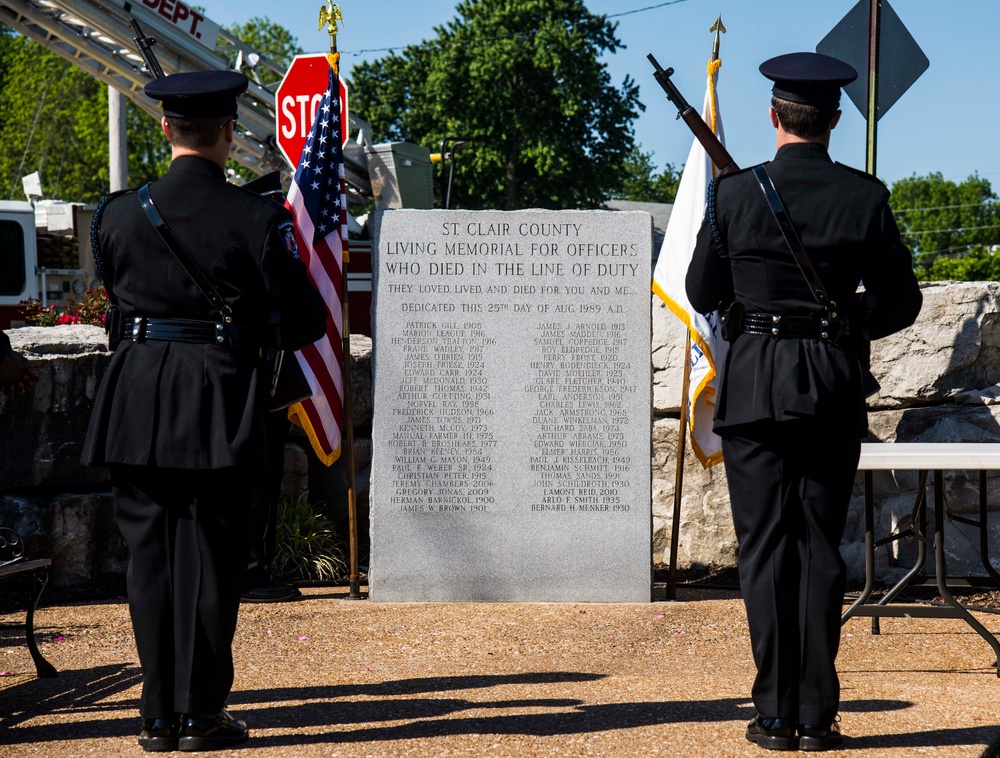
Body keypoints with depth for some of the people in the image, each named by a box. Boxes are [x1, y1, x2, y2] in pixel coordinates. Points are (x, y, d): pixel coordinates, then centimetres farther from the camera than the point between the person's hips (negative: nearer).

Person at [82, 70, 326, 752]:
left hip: (138, 403, 3)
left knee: (149, 551, 9)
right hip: (221, 405, -3)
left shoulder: (119, 213, 0)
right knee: (210, 554, 5)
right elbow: (306, 321, -4)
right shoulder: (256, 218, -9)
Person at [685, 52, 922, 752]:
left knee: (765, 547, 4)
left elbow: (703, 293, 3)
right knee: (821, 547, 8)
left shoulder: (735, 193, -6)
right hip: (836, 389, 1)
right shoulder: (865, 197, -4)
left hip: (754, 385, -1)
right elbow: (901, 304, 2)